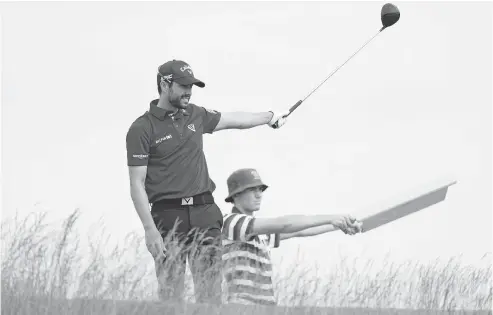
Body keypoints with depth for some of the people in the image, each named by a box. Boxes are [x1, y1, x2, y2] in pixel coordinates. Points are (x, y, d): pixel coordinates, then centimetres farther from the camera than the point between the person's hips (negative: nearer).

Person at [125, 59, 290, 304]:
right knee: (170, 291, -4)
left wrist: (268, 117, 42)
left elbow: (232, 120, 31)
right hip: (168, 216, -5)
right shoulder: (142, 129, -4)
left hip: (204, 213, 5)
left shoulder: (195, 115, 13)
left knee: (210, 288, -3)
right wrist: (150, 229, -15)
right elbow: (137, 184, -7)